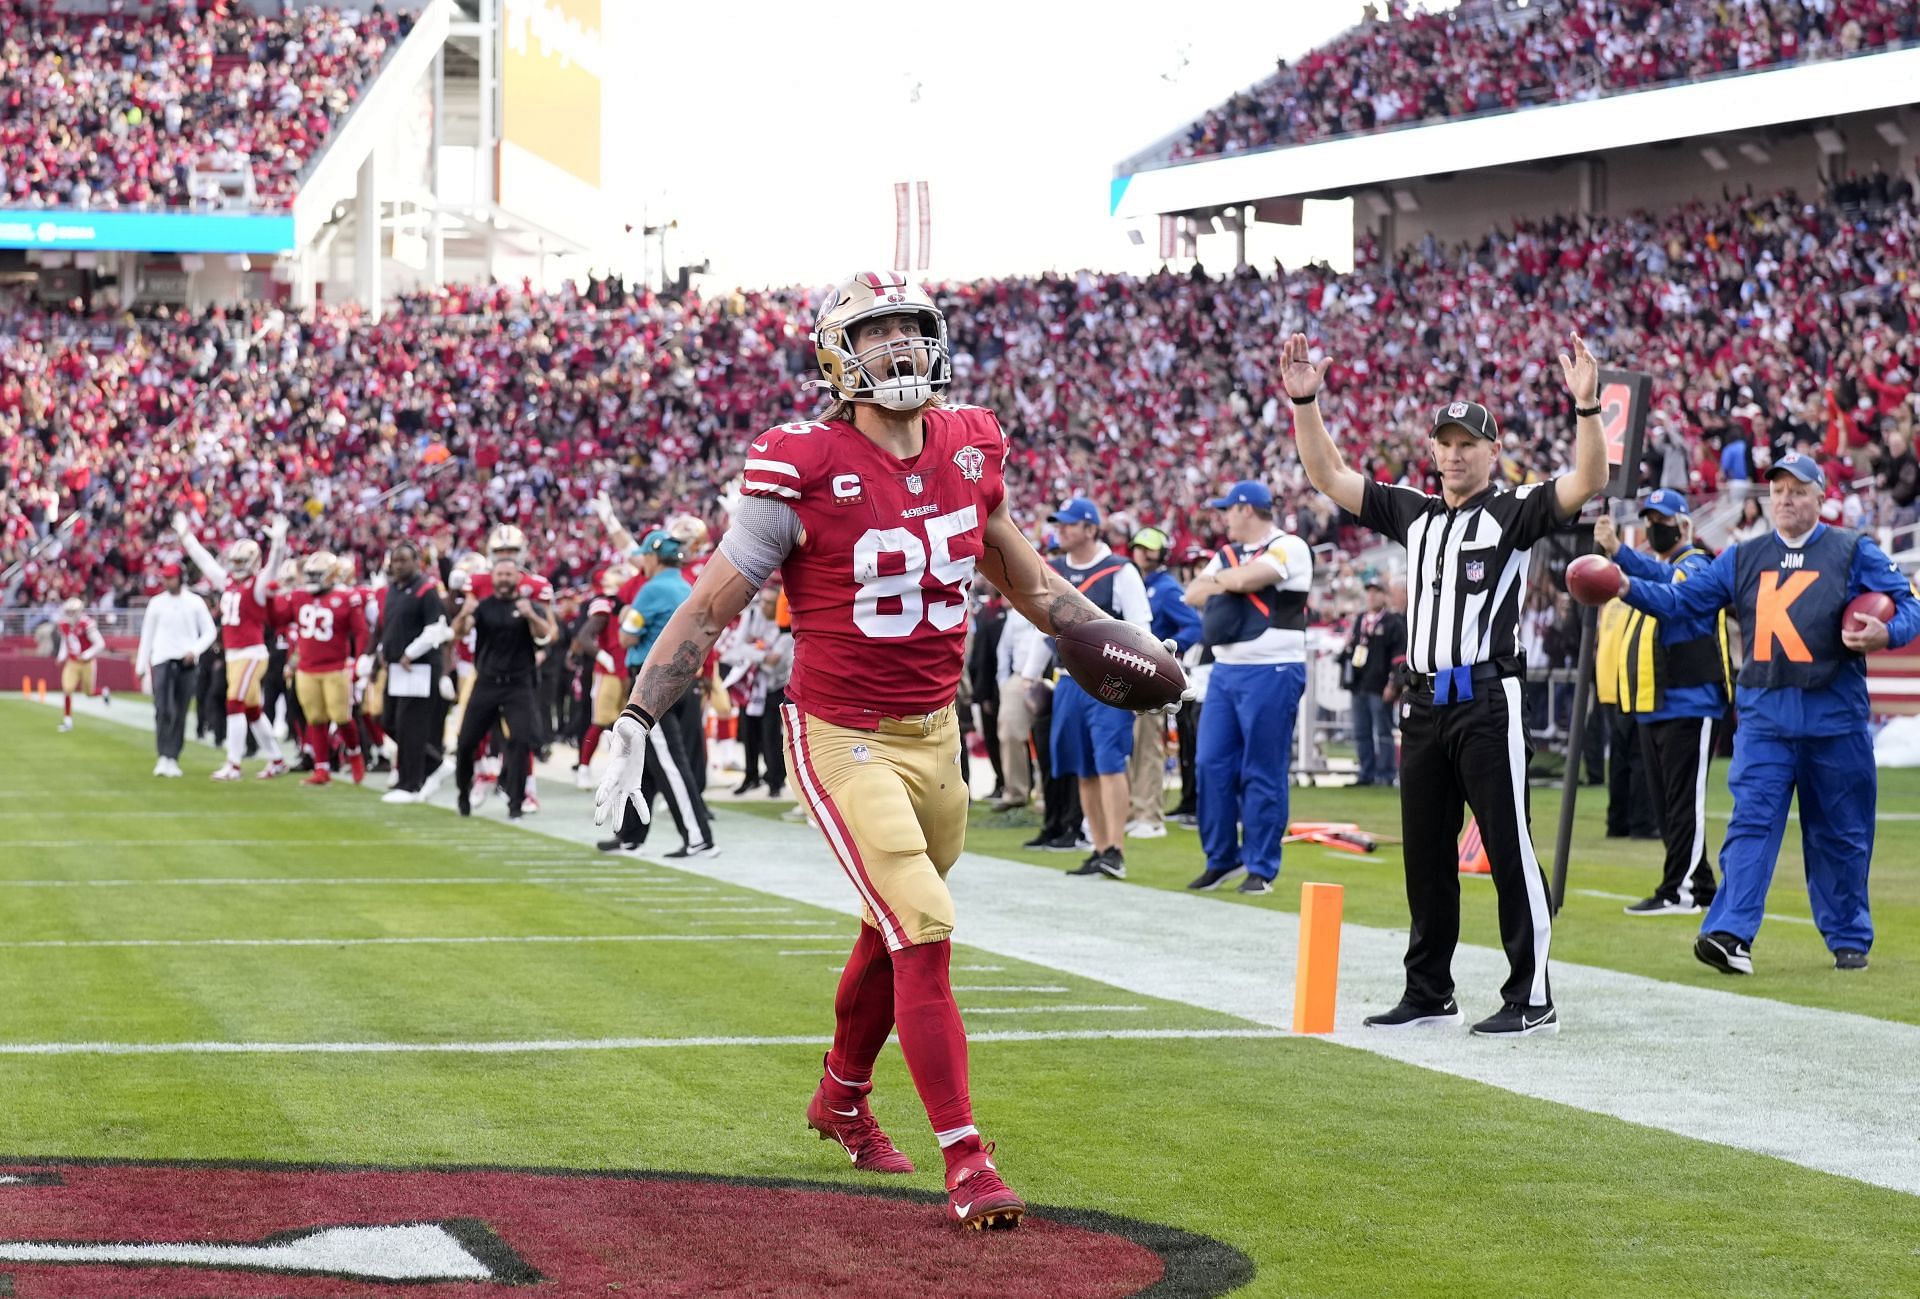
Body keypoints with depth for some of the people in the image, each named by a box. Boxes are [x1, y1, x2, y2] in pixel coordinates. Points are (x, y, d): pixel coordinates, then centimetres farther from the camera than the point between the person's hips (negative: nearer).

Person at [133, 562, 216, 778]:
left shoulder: (194, 602, 3)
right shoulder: (156, 603, 6)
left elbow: (209, 632, 5)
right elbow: (147, 636, 11)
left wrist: (194, 650, -10)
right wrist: (141, 667, 8)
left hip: (186, 663, 0)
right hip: (162, 661, 0)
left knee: (180, 713, 3)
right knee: (163, 709, -14)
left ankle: (173, 758, 9)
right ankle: (164, 757, -16)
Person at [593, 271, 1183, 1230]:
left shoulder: (967, 449, 2)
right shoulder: (805, 469, -16)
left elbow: (1020, 576, 19)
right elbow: (709, 609, -10)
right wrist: (634, 726, -12)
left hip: (935, 734, 6)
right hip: (844, 741, -6)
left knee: (893, 931, 21)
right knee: (926, 931, -16)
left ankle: (842, 1096, 46)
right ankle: (965, 1160, -12)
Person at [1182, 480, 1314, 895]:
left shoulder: (1288, 549, -8)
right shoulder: (1228, 554, 17)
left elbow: (1244, 578, -20)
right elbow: (1194, 595, 11)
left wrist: (1220, 580, 0)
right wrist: (1227, 585, -6)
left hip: (1271, 672, -8)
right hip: (1225, 671, 8)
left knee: (1263, 774, -3)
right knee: (1212, 765, 6)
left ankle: (1262, 868, 3)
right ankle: (1222, 857, 17)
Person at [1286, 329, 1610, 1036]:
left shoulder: (1515, 512, -1)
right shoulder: (1413, 512, 15)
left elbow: (1587, 481, -16)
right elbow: (1328, 475, 17)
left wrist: (1587, 406, -30)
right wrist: (1305, 401, 7)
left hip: (1486, 699, -6)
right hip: (1423, 703, 6)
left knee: (1509, 847, -6)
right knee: (1425, 853, 12)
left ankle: (1532, 999, -4)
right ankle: (1429, 994, 21)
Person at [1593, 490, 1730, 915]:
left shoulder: (1695, 566, -9)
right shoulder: (1651, 569, 20)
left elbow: (1666, 581, -31)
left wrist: (1618, 551, -46)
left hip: (1689, 707, -10)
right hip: (1652, 707, 10)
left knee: (1684, 802, -10)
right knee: (1666, 803, 11)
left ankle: (1679, 891, -11)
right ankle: (1700, 887, 16)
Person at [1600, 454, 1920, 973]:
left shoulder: (1854, 552, 5)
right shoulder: (1743, 558, 13)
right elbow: (1683, 599, 9)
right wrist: (1630, 587, -7)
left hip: (1835, 715, -1)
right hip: (1764, 714, 2)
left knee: (1840, 833, 6)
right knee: (1752, 822, -10)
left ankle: (1849, 939, 19)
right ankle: (1731, 935, -18)